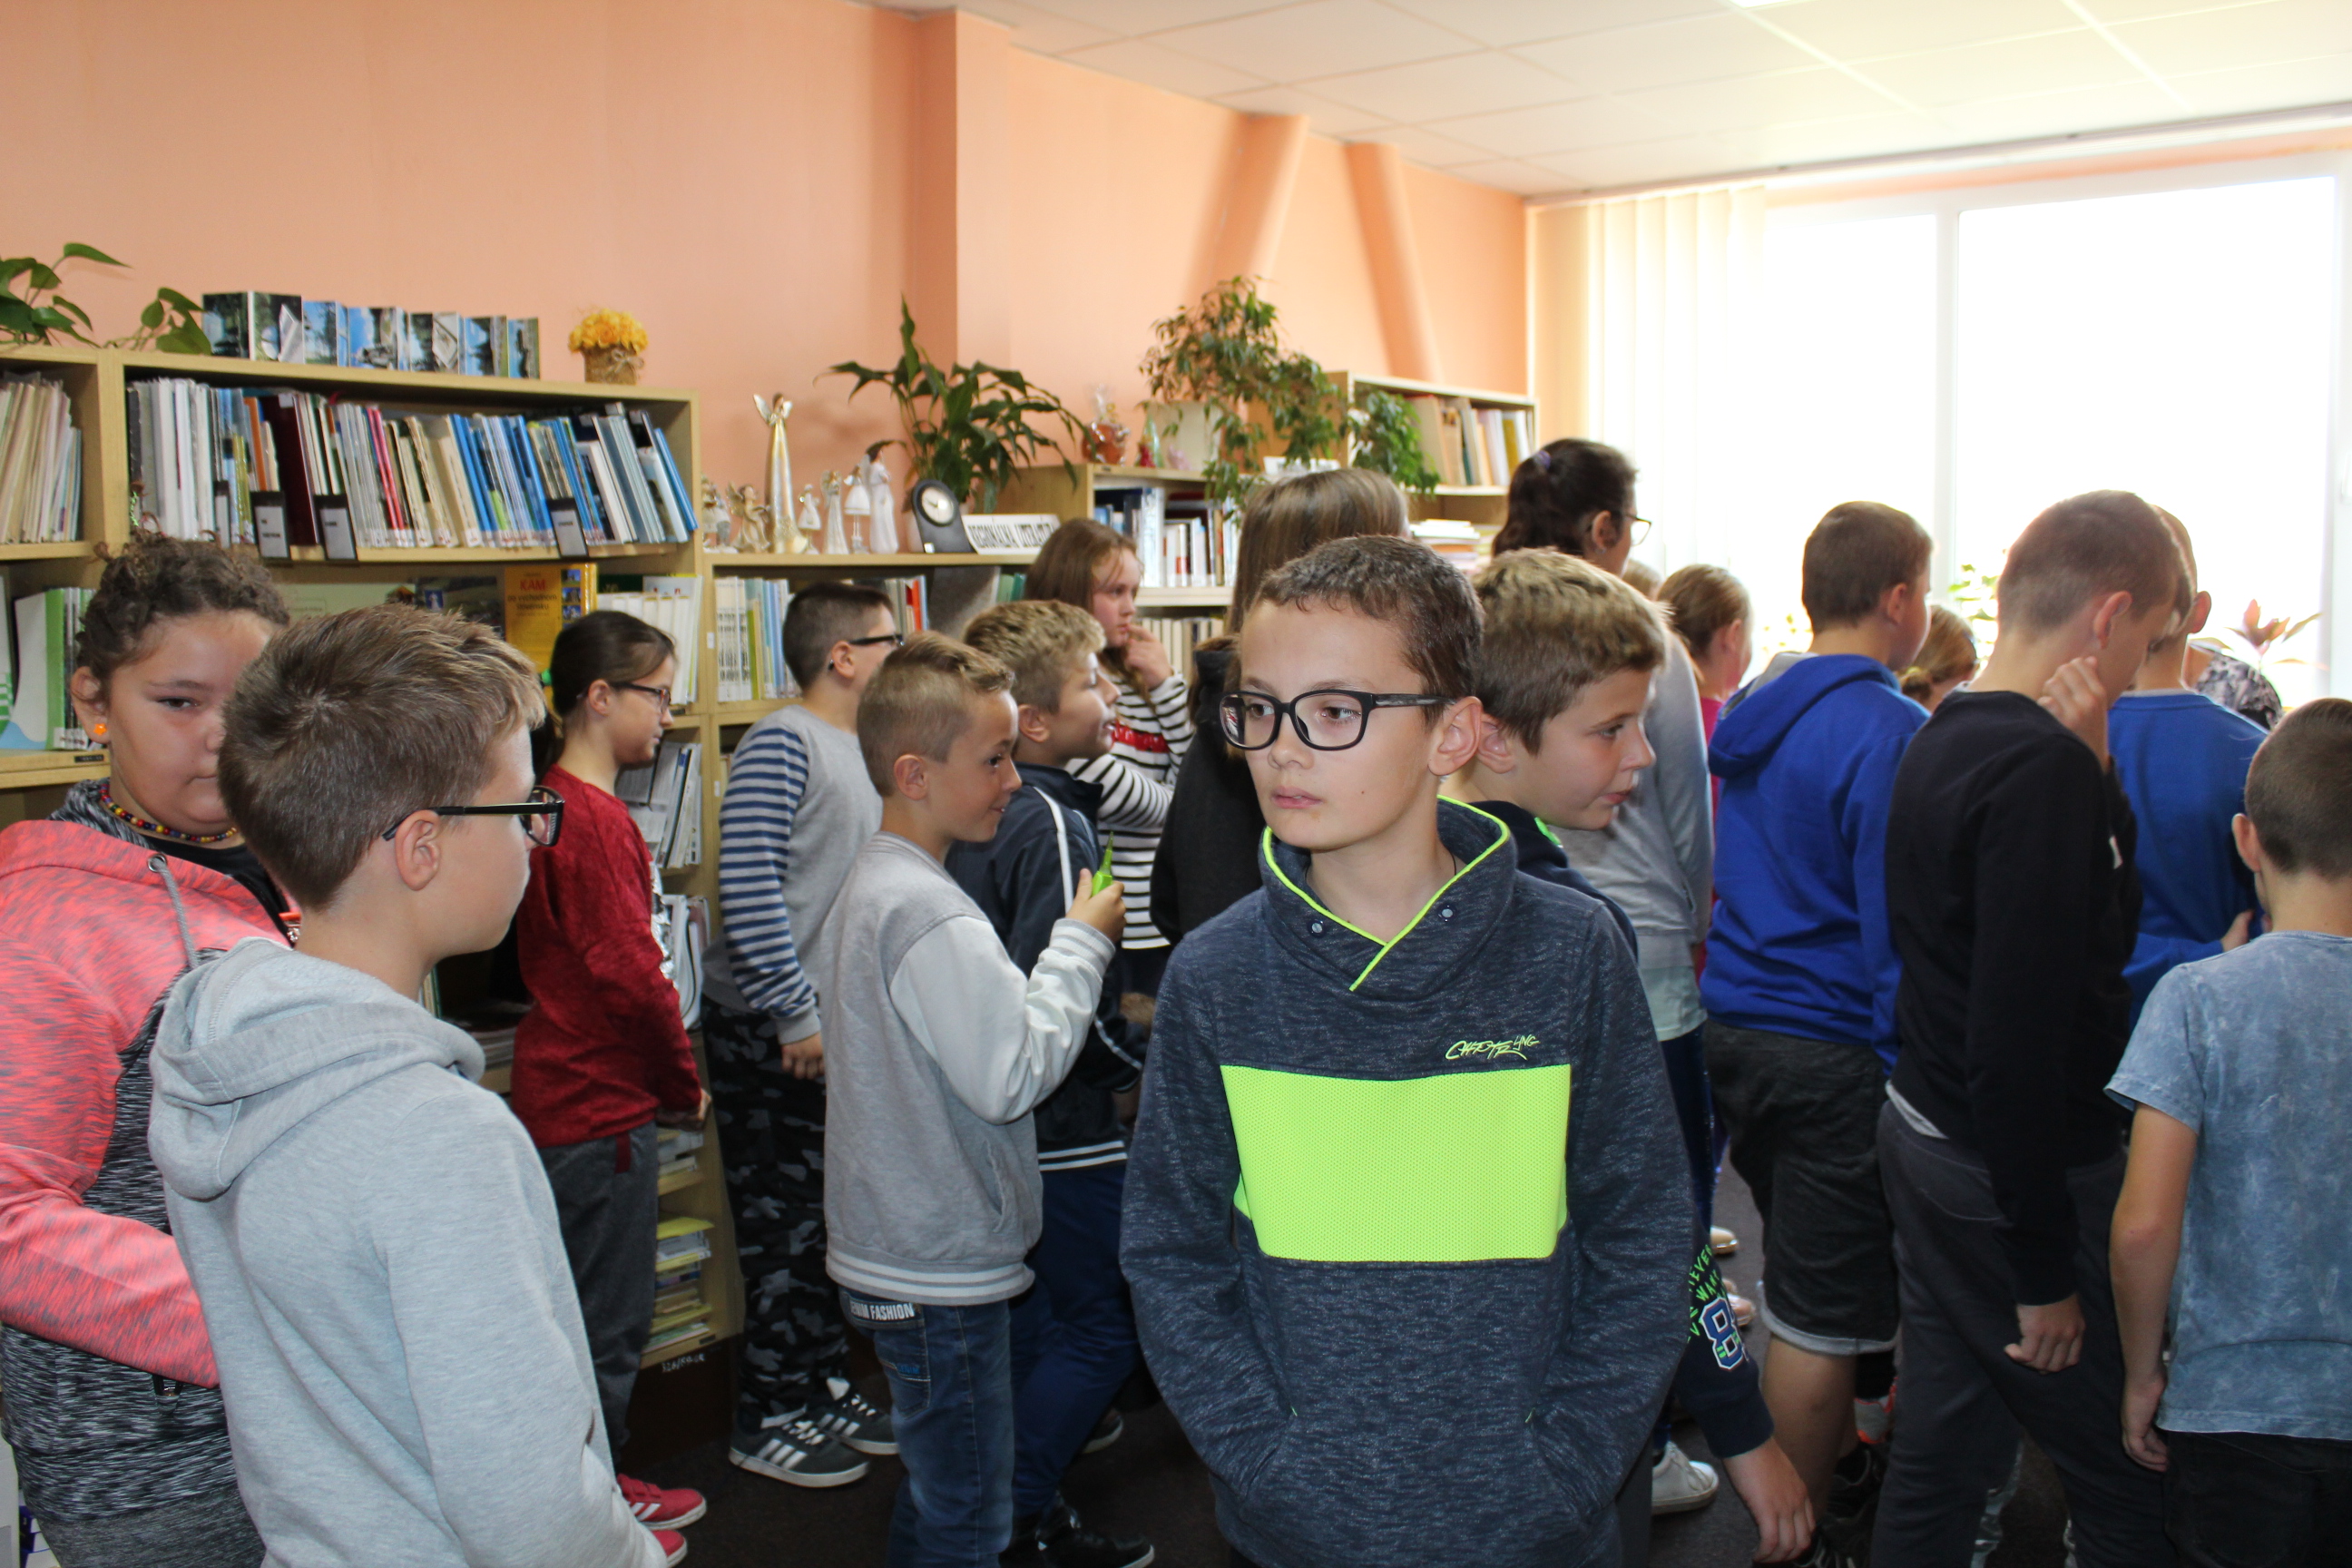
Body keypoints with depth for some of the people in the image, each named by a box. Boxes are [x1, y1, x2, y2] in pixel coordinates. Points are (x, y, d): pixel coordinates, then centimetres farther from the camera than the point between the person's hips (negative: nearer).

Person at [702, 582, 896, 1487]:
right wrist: (798, 1015, -21)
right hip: (769, 1033, -8)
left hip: (834, 1025, 9)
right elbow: (746, 886, -24)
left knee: (833, 1222, 16)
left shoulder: (861, 752, 13)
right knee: (784, 1228, 1)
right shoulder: (781, 744, -16)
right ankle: (767, 1419, 15)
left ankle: (825, 1389, 29)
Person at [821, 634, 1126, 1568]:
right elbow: (1013, 1075, -26)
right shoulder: (929, 913, -25)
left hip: (897, 1258, 10)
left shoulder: (875, 882, 9)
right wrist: (1080, 943, -16)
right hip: (942, 1276, -10)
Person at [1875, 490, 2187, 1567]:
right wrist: (2044, 1269, -19)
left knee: (1941, 1447, 18)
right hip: (2011, 1177, -9)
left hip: (1925, 1137, 9)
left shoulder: (1942, 739, 7)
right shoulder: (2041, 767, -22)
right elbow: (2020, 1030, -26)